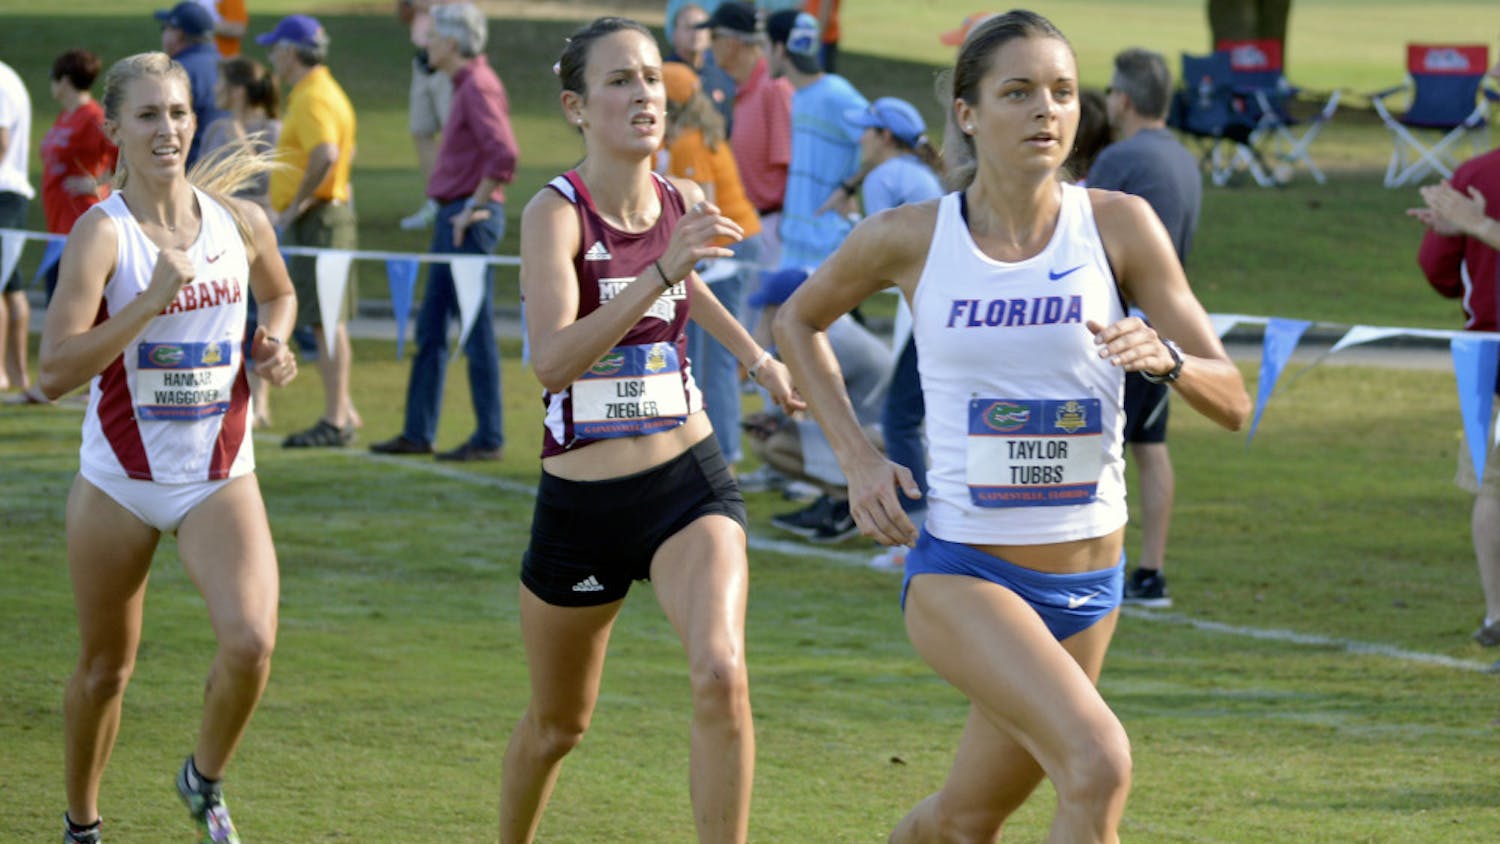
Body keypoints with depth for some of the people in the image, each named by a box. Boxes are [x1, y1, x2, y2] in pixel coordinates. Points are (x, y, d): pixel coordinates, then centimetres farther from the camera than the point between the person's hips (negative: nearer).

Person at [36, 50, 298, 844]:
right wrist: (152, 301, -29)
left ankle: (205, 780, 9)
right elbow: (55, 370, -23)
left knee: (250, 642, -19)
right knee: (105, 667, 11)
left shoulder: (240, 223, -1)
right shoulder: (102, 232, -13)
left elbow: (279, 293, 23)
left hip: (221, 478, 2)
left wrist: (273, 343, 1)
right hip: (119, 480, -2)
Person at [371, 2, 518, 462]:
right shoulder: (464, 85, 15)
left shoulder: (478, 87, -15)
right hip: (452, 217, 10)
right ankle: (418, 433, 17)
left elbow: (504, 153, -26)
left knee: (476, 330, -5)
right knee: (430, 327, 12)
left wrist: (475, 207, -19)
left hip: (471, 221, -10)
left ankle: (489, 439, -1)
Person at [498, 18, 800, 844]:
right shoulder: (555, 211, -16)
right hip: (580, 504, -2)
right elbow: (553, 362, -32)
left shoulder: (682, 203, 0)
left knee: (721, 675, -25)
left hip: (688, 485, 2)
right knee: (557, 723, 16)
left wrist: (758, 358, 28)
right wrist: (661, 271, -39)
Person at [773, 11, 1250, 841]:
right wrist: (857, 456, 2)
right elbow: (798, 321, 15)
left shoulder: (1119, 225, -5)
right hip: (958, 575, -3)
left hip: (1087, 584, 3)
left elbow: (1232, 400, -3)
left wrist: (1166, 358, -26)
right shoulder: (911, 238, -6)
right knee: (1098, 763, -27)